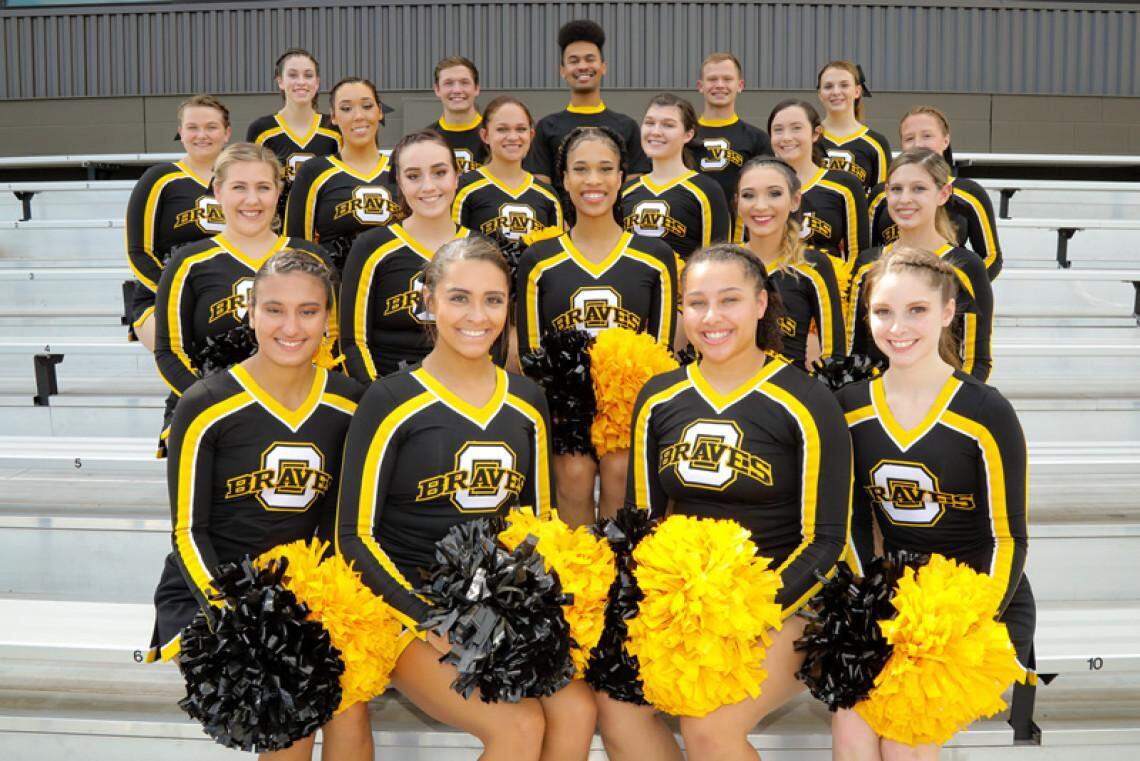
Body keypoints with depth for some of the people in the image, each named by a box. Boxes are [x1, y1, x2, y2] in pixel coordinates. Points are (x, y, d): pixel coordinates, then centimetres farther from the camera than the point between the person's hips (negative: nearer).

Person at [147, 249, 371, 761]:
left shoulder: (348, 404, 1)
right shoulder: (207, 406, -10)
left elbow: (338, 520, 9)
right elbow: (188, 531, -7)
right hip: (208, 591, -3)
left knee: (350, 715, -24)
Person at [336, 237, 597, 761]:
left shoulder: (527, 403, 9)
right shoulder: (391, 401, -5)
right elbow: (354, 535, -5)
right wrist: (431, 621, -16)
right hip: (411, 605, -4)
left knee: (577, 710, -22)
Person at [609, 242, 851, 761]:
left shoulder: (806, 404, -6)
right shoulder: (658, 398, 7)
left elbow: (825, 540, -6)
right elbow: (639, 516, 13)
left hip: (781, 605, -4)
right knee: (613, 703, -20)